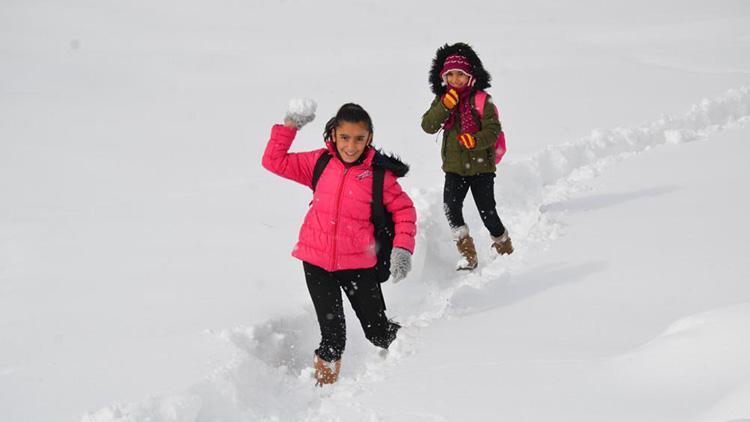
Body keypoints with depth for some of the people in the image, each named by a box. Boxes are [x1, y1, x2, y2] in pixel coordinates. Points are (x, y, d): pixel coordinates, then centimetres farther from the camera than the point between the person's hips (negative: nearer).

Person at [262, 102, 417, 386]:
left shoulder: (379, 173, -6)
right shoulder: (320, 162, 1)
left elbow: (403, 209, 1)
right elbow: (275, 161, 4)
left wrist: (402, 248, -11)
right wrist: (289, 127, -4)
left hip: (358, 264, -1)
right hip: (316, 260, 1)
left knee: (378, 331, 11)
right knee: (333, 337, -3)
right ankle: (324, 384, 17)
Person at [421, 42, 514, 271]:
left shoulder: (482, 100, -7)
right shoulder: (442, 100, 4)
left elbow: (493, 130, -11)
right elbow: (428, 126, -7)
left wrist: (476, 140, -31)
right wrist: (445, 106, -20)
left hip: (481, 166, -3)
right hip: (454, 167, 3)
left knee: (487, 212, 2)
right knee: (451, 206, -16)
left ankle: (505, 249, 28)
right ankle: (467, 254, -5)